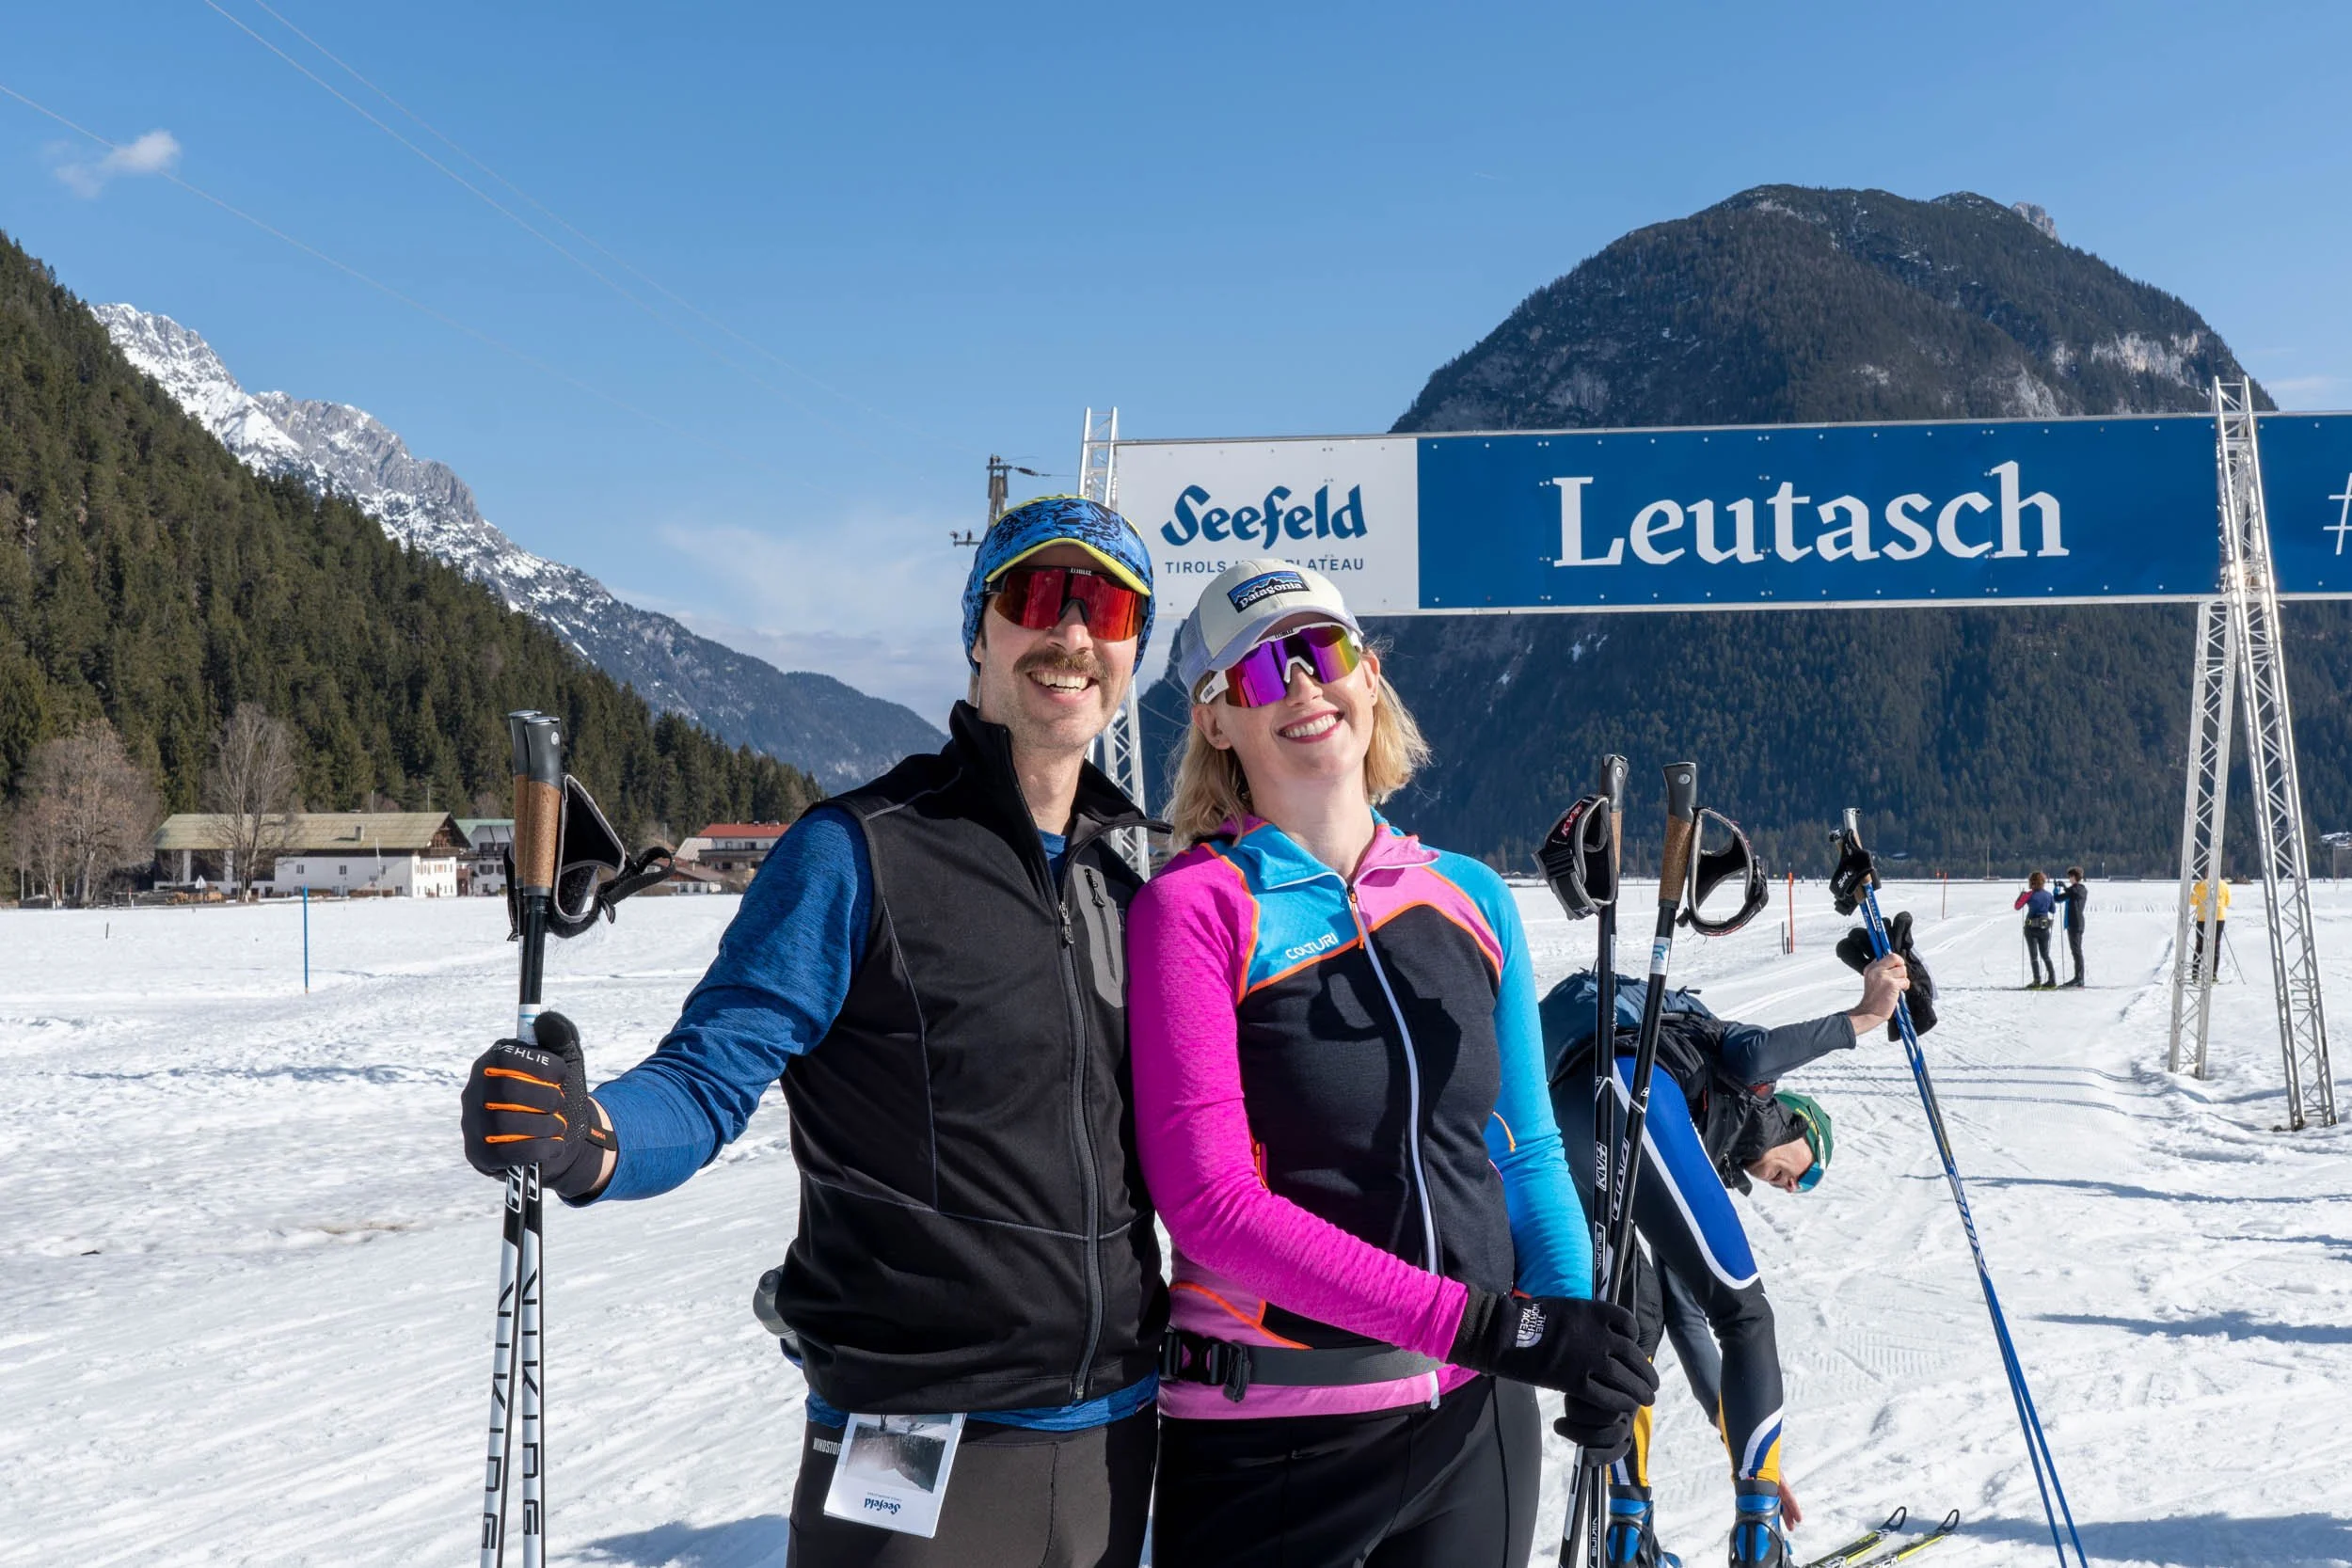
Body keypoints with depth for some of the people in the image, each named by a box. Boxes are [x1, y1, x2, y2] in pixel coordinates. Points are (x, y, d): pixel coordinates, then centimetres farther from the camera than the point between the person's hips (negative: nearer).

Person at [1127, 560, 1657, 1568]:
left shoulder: (1471, 897, 6)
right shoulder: (1193, 905, -9)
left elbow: (1527, 1155, 12)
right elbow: (1210, 1201, -17)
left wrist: (1577, 1325, -5)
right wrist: (1480, 1323, -22)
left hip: (1477, 1420, 5)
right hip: (1271, 1438, -4)